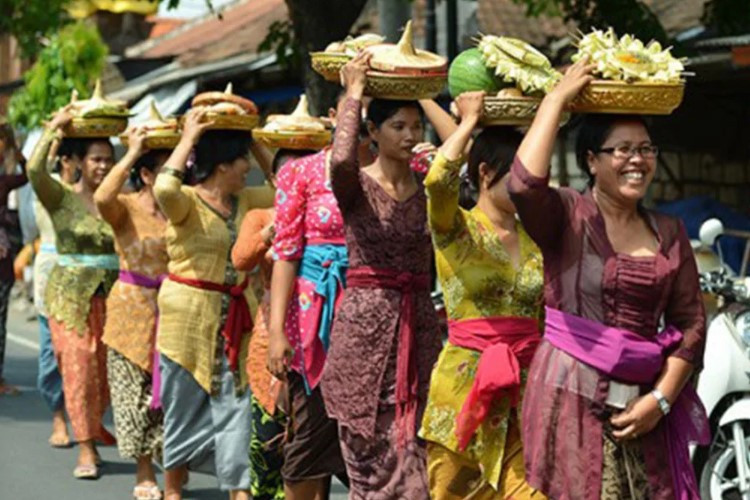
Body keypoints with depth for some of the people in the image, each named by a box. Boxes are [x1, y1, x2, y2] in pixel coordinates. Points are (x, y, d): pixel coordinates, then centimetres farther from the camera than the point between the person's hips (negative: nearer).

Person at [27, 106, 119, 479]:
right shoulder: (61, 198, -4)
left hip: (111, 294, 3)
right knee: (79, 368, -5)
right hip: (70, 294, -3)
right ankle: (86, 449, 0)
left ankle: (93, 425, 32)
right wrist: (53, 128, -14)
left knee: (107, 369, 6)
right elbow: (35, 170, -19)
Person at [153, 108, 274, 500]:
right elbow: (164, 189, -35)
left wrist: (256, 142, 9)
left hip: (233, 316, 6)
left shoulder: (242, 200, 7)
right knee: (185, 404, 5)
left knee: (234, 400, 1)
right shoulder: (187, 201, -13)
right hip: (189, 314, -6)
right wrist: (188, 139, -24)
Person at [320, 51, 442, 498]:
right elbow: (341, 161, -25)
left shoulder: (428, 186, 9)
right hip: (365, 323, -3)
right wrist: (354, 95, -15)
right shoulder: (356, 186, -4)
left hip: (420, 324, 4)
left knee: (413, 451, 2)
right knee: (371, 451, 2)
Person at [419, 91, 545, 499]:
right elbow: (438, 181, -24)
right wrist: (469, 122, -10)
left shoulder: (534, 238, 13)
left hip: (526, 388, 4)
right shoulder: (455, 229, -2)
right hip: (465, 384, -4)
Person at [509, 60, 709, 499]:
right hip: (573, 396, -4)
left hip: (645, 401, 4)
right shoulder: (567, 215, -3)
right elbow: (525, 184, -25)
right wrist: (558, 98, -14)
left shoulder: (669, 233, 10)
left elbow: (691, 322, 8)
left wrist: (660, 399, -4)